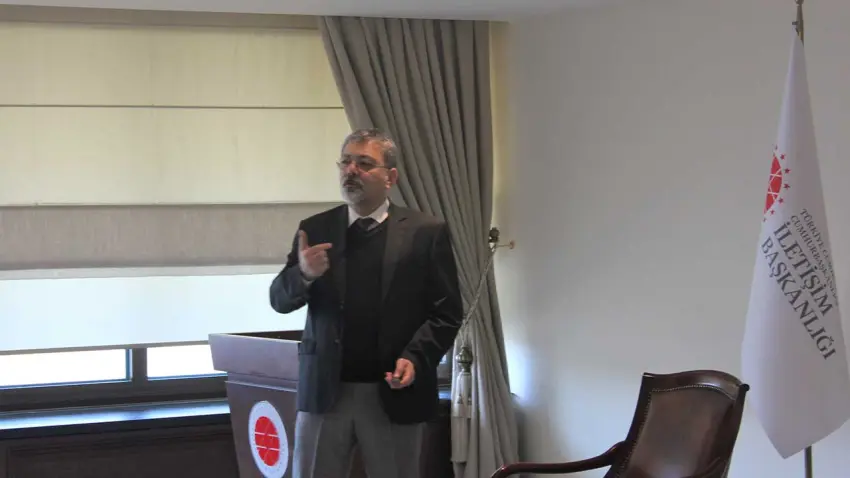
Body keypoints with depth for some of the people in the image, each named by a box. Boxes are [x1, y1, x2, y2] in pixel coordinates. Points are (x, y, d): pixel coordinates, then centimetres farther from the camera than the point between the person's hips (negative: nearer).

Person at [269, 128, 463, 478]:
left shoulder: (426, 232, 0)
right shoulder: (314, 229, 8)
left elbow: (447, 312, -2)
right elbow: (280, 300, 3)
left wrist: (415, 358, -17)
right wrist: (304, 273, -18)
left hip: (394, 393, -2)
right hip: (325, 390, 2)